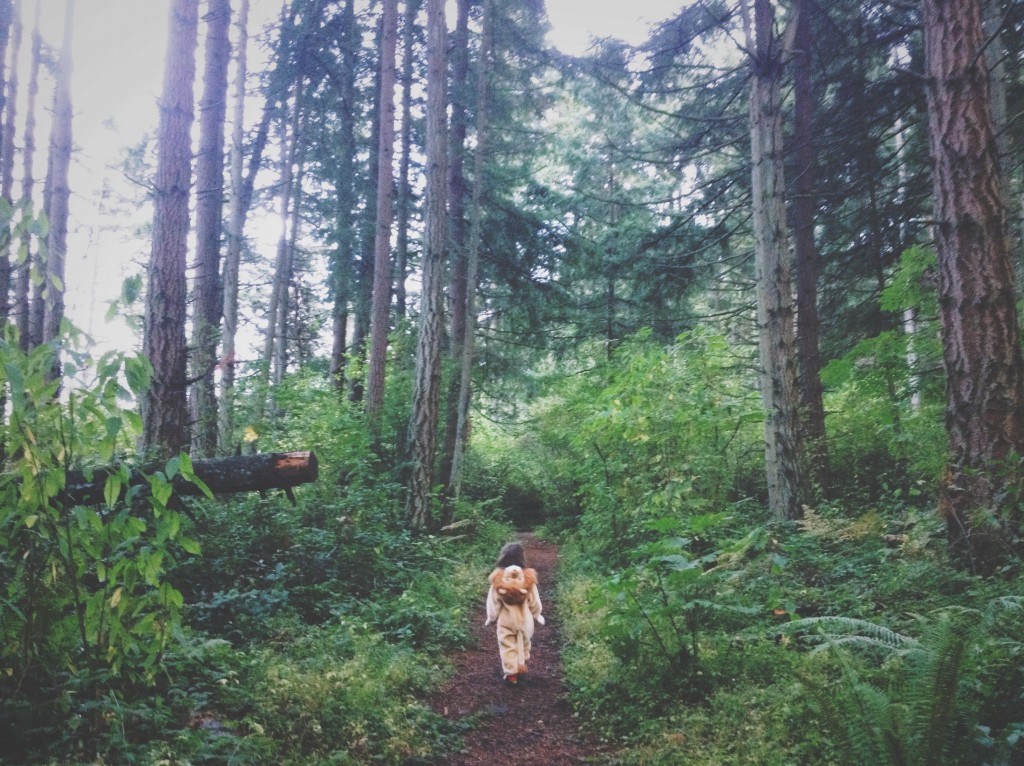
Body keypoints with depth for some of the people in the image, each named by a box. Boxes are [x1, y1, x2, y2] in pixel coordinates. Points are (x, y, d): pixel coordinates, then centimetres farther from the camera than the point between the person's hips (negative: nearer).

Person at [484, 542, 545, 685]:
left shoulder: (497, 579, -17)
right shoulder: (528, 578, -17)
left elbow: (493, 602, -8)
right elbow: (534, 601, -5)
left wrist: (491, 617, 8)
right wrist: (537, 615, 13)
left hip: (505, 620, -1)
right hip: (525, 619, 1)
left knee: (507, 646, 12)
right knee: (524, 643, 24)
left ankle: (511, 673, 14)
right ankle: (522, 665, 39)